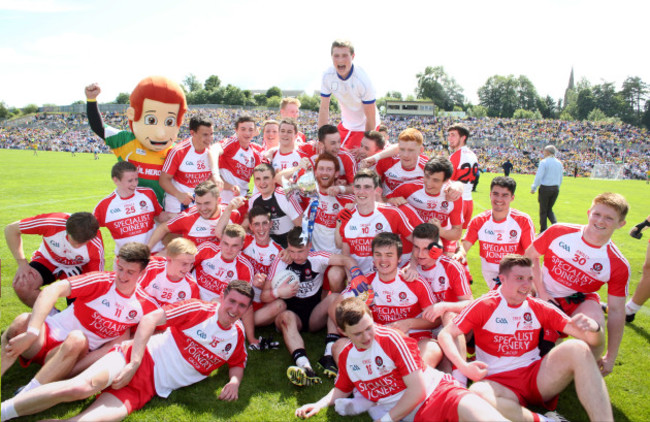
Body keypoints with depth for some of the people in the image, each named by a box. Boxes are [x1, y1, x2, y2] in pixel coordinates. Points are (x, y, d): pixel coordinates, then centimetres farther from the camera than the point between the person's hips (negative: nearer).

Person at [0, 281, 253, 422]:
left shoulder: (237, 337, 10)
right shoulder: (199, 310, -4)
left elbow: (238, 364, 26)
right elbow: (150, 319, -7)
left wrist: (234, 381, 1)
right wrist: (134, 363, -17)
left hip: (146, 389, 2)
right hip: (139, 358, -2)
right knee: (80, 388, -31)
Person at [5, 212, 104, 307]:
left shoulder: (96, 247, -33)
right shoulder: (50, 222, -34)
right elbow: (10, 229, -17)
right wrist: (22, 264, -21)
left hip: (77, 269, -1)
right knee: (21, 285, -29)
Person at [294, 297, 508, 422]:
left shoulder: (392, 339, -11)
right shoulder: (346, 356, 7)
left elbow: (418, 389, -12)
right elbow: (342, 389, 28)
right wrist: (319, 405, 11)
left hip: (435, 392, -3)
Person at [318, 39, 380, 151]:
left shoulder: (362, 80, -28)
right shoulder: (327, 76, -15)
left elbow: (371, 118, -23)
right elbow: (324, 108, -7)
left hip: (365, 126, -5)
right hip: (345, 125, 5)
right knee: (334, 151, 4)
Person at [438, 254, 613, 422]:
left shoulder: (539, 308, 7)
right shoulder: (485, 306, -2)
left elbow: (591, 339, 4)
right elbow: (445, 335, -6)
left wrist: (593, 327, -21)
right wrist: (464, 367, -22)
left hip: (537, 377, 3)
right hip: (499, 383, -3)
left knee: (577, 348, -20)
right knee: (477, 392, -38)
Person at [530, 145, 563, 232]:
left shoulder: (544, 162, -10)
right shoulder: (559, 163, 9)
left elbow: (538, 176, -14)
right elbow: (560, 179, 13)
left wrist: (533, 188, -6)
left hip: (545, 188, -6)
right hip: (556, 189, 6)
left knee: (543, 211, 6)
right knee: (549, 209, 18)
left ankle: (543, 231, 11)